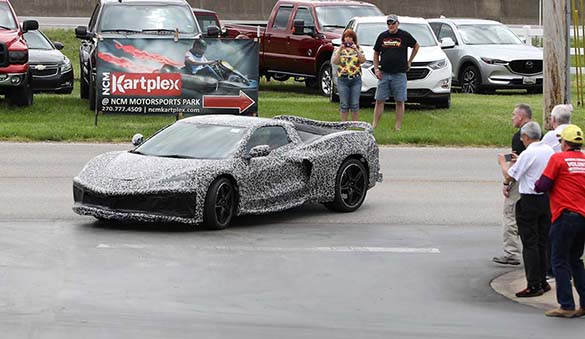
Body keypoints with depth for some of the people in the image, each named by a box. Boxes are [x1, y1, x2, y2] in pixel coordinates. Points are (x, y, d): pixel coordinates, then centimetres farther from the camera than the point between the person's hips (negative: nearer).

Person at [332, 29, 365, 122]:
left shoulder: (358, 49, 11)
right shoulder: (339, 50, 10)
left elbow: (362, 60, -4)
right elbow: (335, 62, -3)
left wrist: (356, 50, -11)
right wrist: (340, 50, -9)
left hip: (356, 79, 0)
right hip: (343, 79, 0)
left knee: (355, 104, 0)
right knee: (344, 104, 0)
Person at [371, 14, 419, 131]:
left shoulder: (404, 36, 1)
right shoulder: (382, 36, 7)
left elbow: (416, 46, 16)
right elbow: (376, 53, 15)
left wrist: (409, 61, 12)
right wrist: (376, 69, 4)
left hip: (399, 74, -2)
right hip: (384, 74, 2)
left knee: (399, 101, 1)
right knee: (379, 100, 0)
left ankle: (398, 126, 5)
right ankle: (374, 125, 3)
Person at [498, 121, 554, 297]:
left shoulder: (528, 154, -16)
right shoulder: (549, 151, 5)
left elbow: (509, 176, -12)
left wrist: (503, 163, 8)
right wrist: (518, 162, 26)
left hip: (529, 201, -7)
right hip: (548, 199, 7)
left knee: (530, 244, -2)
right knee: (543, 242, 15)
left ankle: (534, 285, -3)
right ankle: (543, 281, 20)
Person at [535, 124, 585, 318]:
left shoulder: (558, 159, -7)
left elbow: (541, 186, -9)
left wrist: (538, 183, 12)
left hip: (566, 216, -6)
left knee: (560, 262, 1)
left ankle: (567, 306, -1)